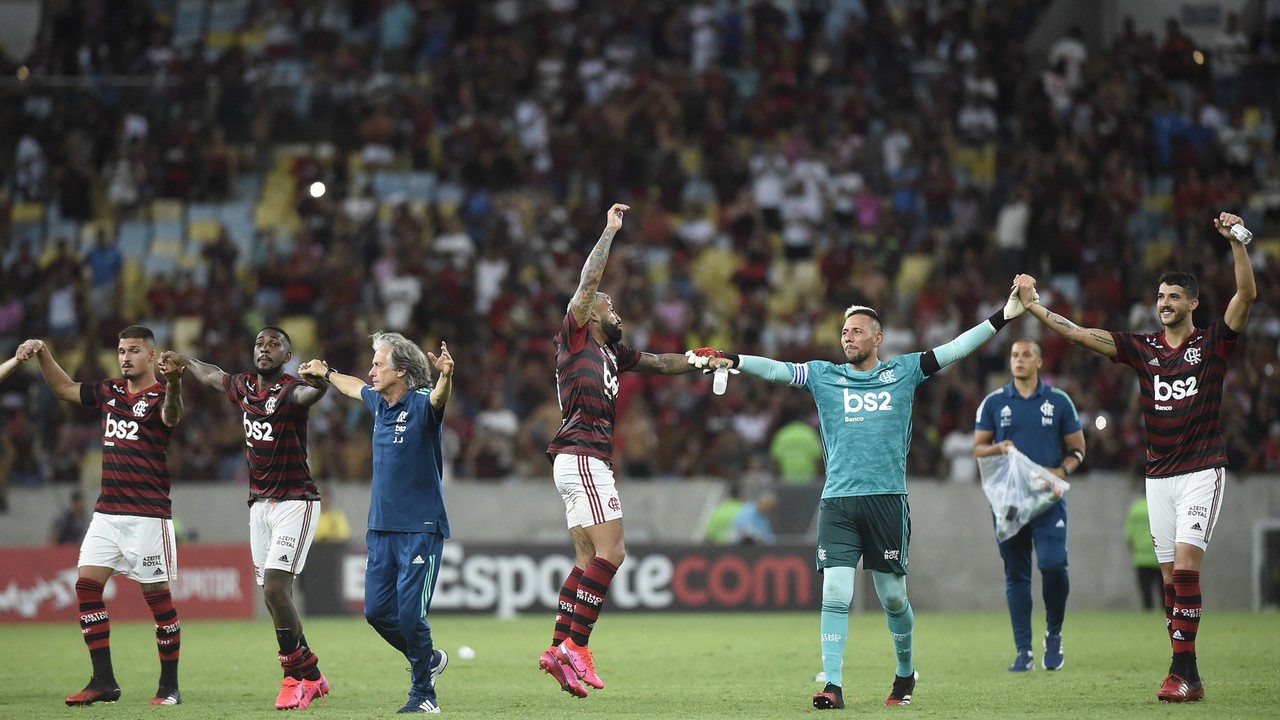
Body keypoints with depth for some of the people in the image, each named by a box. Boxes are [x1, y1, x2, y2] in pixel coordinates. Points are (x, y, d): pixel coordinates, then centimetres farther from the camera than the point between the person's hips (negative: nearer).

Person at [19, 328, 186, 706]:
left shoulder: (159, 396, -9)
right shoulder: (110, 391, 11)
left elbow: (171, 417, -33)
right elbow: (64, 388, 25)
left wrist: (174, 386, -54)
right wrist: (42, 353, 12)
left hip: (148, 514, -7)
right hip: (107, 511, 7)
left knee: (157, 595, -4)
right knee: (87, 584, -1)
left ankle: (169, 686, 5)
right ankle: (104, 681, 3)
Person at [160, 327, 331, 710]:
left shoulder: (290, 391, -13)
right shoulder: (244, 387, 8)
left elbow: (310, 392, -38)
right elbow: (213, 375, 30)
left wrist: (318, 381, -61)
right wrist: (183, 361, 48)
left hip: (295, 502, -7)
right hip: (260, 503, 7)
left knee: (275, 588, -17)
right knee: (275, 598, 6)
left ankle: (298, 677, -4)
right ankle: (311, 676, 18)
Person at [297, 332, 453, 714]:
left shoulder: (421, 404, -12)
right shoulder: (378, 402, 11)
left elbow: (439, 397, -36)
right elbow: (355, 387, 34)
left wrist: (446, 376, -57)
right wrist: (325, 373, 48)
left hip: (420, 529, -8)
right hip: (381, 526, 8)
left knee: (410, 613, -10)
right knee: (377, 610, 6)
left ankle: (424, 694, 4)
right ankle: (428, 659, 29)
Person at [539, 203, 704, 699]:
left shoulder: (609, 353, 21)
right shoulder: (575, 337, -1)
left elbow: (660, 363, 27)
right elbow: (588, 283, -9)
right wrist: (610, 231, -4)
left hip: (588, 462, 9)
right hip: (582, 457, -9)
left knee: (589, 559, 7)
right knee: (610, 551, -14)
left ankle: (559, 649, 6)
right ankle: (576, 645, -17)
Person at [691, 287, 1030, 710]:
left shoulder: (903, 372, 8)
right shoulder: (823, 375, 10)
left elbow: (954, 350, 6)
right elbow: (778, 369, -1)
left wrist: (1003, 317, 1)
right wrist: (731, 360, -17)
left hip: (887, 499, -1)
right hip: (837, 501, 1)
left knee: (892, 596, 5)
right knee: (835, 592, -9)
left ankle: (906, 672, 28)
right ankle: (832, 685, -8)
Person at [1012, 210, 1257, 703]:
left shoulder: (1213, 343, 0)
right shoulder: (1142, 348, 9)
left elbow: (1247, 294, -13)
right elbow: (1080, 335, 5)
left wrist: (1236, 240, -24)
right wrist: (1034, 306, -2)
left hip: (1202, 471, -4)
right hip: (1158, 474, 4)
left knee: (1185, 563, -18)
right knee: (1171, 576, 3)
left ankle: (1181, 668, -20)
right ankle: (1189, 679, 7)